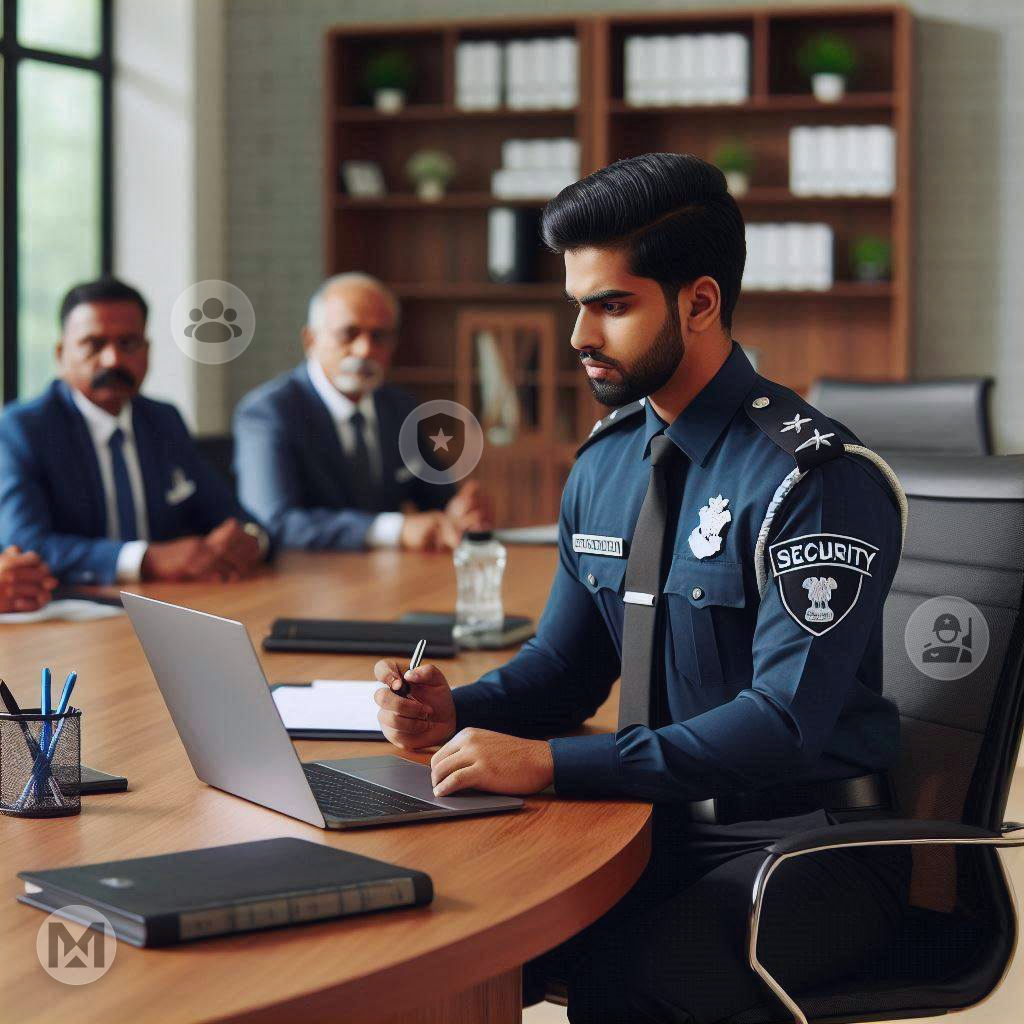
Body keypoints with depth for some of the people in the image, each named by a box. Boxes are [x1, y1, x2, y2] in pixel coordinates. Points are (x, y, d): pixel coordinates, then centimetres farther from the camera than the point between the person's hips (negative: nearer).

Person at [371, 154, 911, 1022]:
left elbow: (785, 721, -23)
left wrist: (549, 762, -27)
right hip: (659, 825, 6)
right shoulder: (606, 464, 8)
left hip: (801, 844, -6)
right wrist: (456, 712, -6)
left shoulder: (817, 479, -15)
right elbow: (564, 662, 16)